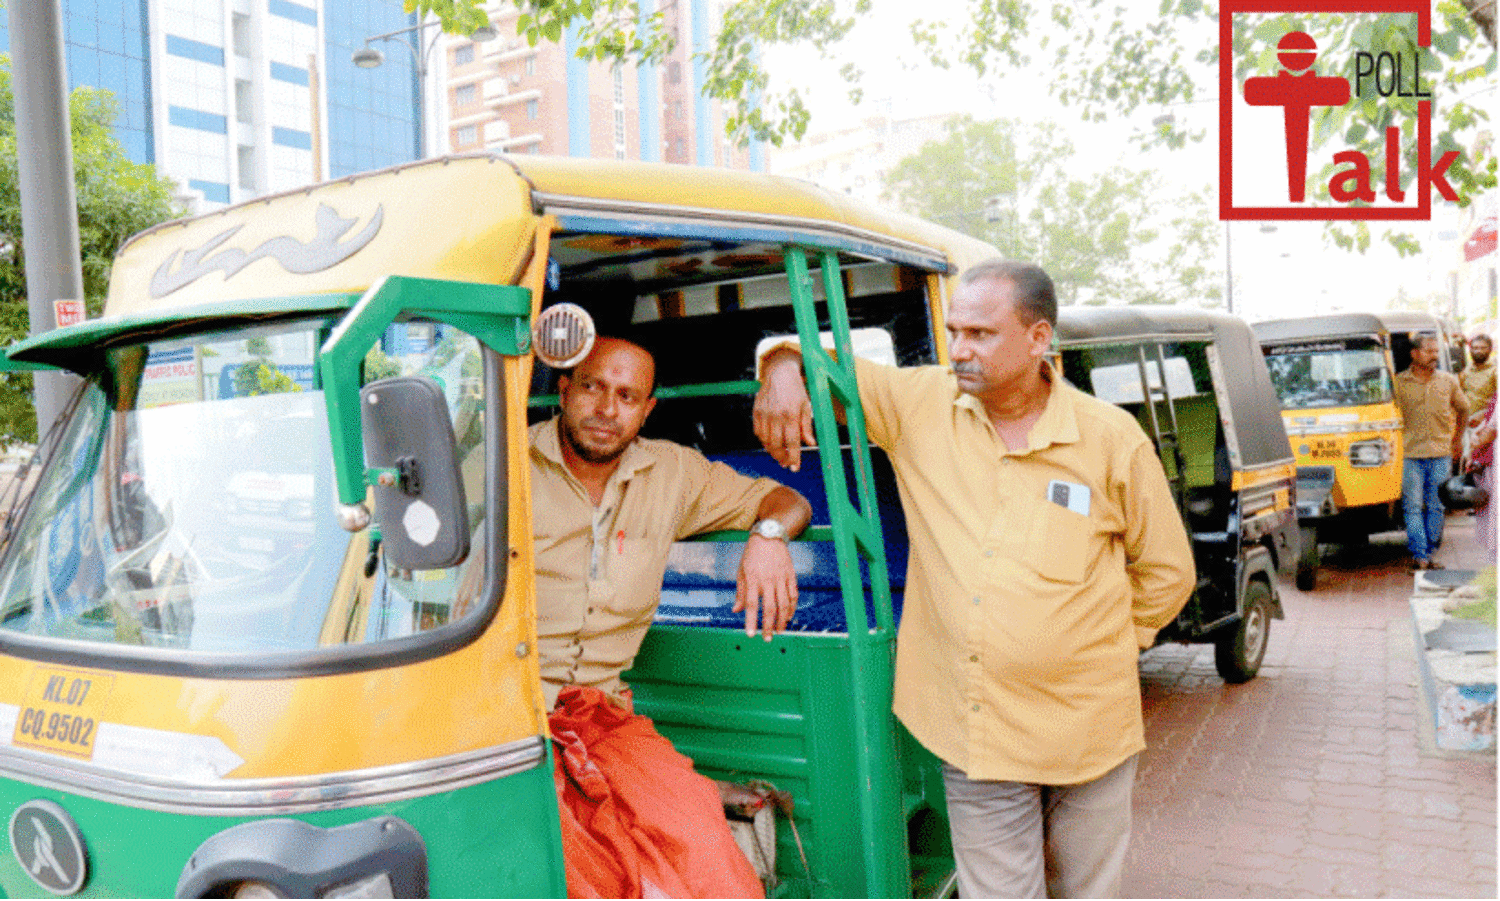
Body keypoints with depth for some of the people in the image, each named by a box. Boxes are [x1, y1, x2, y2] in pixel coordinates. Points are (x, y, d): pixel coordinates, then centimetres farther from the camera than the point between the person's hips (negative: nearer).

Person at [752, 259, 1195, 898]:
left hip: (1086, 730, 0)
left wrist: (1100, 646, 6)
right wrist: (785, 369, -14)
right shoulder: (919, 404, -2)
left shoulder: (1113, 438, -4)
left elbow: (1168, 570, 7)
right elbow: (822, 360, 8)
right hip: (972, 730, 0)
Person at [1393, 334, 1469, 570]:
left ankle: (1429, 553, 13)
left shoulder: (1448, 381, 9)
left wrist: (1458, 439, 20)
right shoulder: (1399, 382, 0)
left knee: (1435, 506, 5)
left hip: (1441, 455, 2)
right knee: (1413, 507, -5)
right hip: (1410, 454, -2)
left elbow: (1463, 409, 24)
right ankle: (1419, 555, -1)